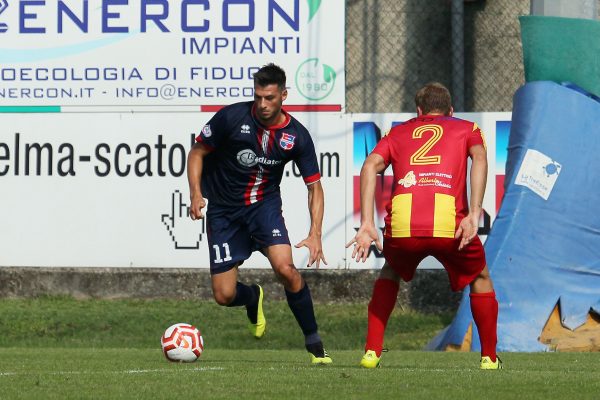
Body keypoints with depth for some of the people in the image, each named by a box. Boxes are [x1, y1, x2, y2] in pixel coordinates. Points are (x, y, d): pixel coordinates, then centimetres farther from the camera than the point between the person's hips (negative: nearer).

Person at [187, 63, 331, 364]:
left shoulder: (297, 136, -10)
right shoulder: (232, 117, -14)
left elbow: (314, 185, -3)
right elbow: (197, 152, -2)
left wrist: (315, 234, -15)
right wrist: (196, 193, -19)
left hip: (265, 206, 0)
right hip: (223, 211, 0)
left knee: (285, 269, -26)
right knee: (224, 296, -5)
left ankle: (314, 345, -9)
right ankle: (253, 298, 35)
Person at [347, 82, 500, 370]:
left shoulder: (398, 133, 29)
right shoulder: (466, 129, 26)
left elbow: (370, 166, 10)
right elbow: (479, 159, 3)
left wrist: (366, 224, 2)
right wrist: (474, 215, -7)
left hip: (402, 227, 2)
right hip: (449, 224, -2)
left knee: (390, 273, 34)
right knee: (480, 278, 28)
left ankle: (372, 352, 24)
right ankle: (489, 358, 27)